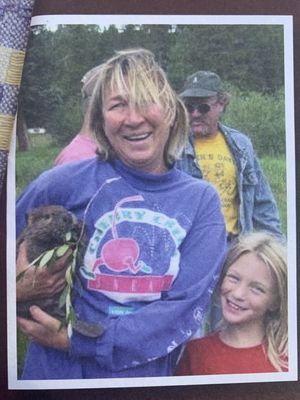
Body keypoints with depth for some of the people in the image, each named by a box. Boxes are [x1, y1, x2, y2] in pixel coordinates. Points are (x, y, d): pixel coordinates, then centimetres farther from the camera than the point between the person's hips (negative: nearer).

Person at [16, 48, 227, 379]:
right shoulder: (67, 181, -14)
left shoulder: (202, 200, -8)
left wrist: (77, 341, -20)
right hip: (57, 371, -1)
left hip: (151, 375, 2)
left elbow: (187, 308, -15)